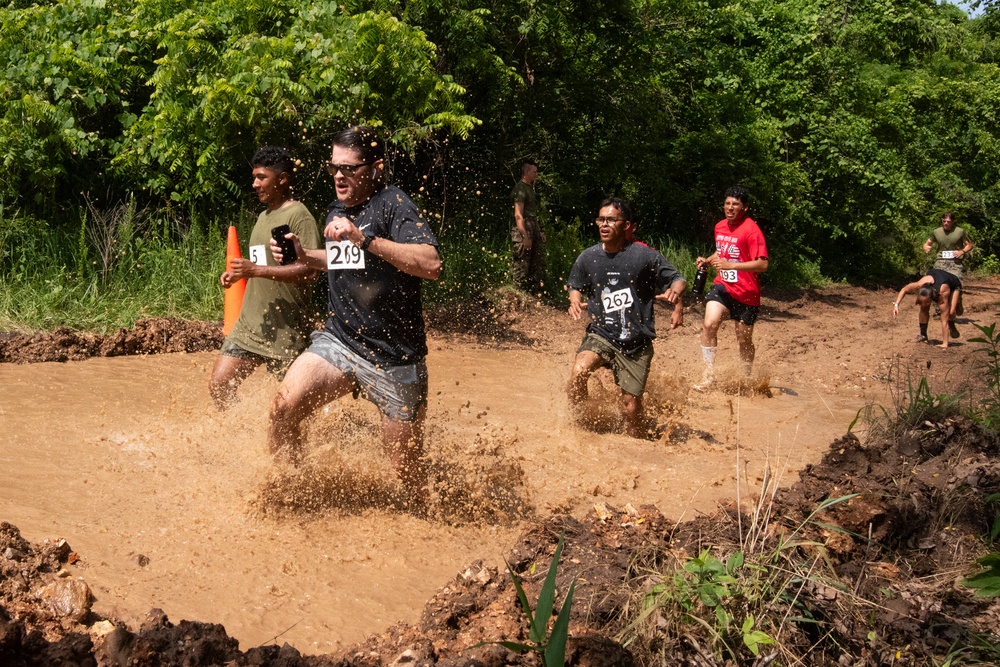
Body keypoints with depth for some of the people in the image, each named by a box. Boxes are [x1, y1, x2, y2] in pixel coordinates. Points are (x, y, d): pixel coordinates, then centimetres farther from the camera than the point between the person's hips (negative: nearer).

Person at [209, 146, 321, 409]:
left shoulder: (299, 216, -11)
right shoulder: (263, 216, 18)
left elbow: (310, 271, -21)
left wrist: (257, 270, -25)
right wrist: (239, 274, 9)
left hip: (286, 328, -8)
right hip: (250, 323, 9)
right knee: (219, 386, 3)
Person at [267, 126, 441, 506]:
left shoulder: (394, 204, -12)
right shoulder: (336, 211, 13)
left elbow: (431, 265, -28)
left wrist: (366, 239, -34)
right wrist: (304, 257, 14)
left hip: (393, 356, -6)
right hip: (339, 340, 6)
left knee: (407, 469, 2)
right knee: (283, 408, -18)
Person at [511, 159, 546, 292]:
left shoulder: (530, 188, 19)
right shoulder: (520, 188, -11)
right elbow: (518, 215, -18)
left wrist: (539, 232, 21)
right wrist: (525, 237, -22)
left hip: (533, 230, 10)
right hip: (523, 231, -10)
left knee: (539, 265, 12)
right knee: (521, 267, -5)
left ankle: (536, 291, 19)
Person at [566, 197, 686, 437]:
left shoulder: (645, 255, -7)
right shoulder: (587, 257, 2)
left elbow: (678, 279, 0)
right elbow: (575, 286, 20)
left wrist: (675, 291, -23)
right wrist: (575, 301, -3)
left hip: (636, 343, -2)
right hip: (601, 334, 2)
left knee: (630, 408, 1)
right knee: (579, 371, -29)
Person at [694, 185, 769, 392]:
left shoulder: (751, 230, -16)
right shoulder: (720, 226, 6)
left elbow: (762, 264, -23)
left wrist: (731, 265, -29)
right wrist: (707, 260, 6)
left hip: (746, 292, -5)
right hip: (723, 285, 5)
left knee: (744, 339, 8)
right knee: (709, 324, -19)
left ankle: (748, 378, 32)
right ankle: (709, 374, -10)